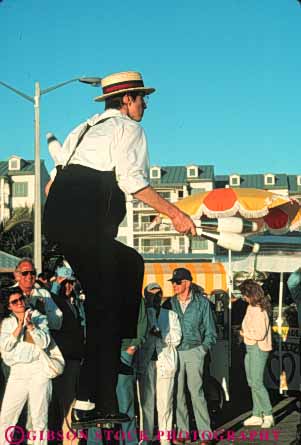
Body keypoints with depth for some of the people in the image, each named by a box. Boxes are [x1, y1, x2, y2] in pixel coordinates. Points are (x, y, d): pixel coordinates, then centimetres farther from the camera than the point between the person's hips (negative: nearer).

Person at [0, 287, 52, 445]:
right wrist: (19, 326, -9)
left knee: (39, 419, -1)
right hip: (17, 372, 2)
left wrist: (30, 325, -13)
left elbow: (44, 342, -4)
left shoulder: (39, 317, 7)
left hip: (38, 370, -2)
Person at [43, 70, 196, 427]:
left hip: (55, 217, 8)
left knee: (130, 263, 26)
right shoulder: (128, 128, 6)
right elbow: (131, 180, -9)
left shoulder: (83, 129, 29)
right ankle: (90, 403, -4)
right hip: (87, 223, -8)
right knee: (105, 308, -3)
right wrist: (174, 213, -7)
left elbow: (53, 183, 25)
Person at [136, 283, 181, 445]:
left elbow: (176, 338, 3)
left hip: (165, 361, 0)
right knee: (146, 402, 1)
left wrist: (161, 334, -8)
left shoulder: (171, 315, 15)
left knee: (164, 403, -2)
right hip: (145, 362, 0)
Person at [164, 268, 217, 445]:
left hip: (194, 351, -3)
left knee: (196, 392, -8)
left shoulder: (202, 303, 3)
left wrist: (203, 348, -2)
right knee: (177, 393, 3)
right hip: (174, 351, 3)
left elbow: (211, 331, 9)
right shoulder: (170, 303, 8)